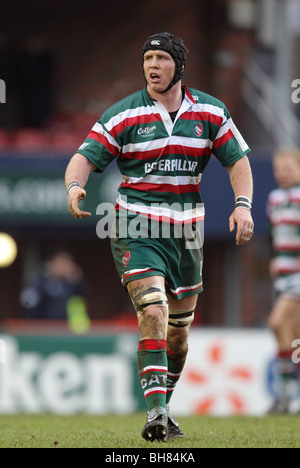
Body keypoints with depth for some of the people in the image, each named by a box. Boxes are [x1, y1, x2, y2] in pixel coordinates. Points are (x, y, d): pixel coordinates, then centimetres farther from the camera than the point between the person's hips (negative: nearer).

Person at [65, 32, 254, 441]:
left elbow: (238, 160, 9)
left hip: (186, 232, 4)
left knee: (179, 327, 10)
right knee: (153, 312, -21)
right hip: (136, 228, -4)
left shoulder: (210, 112, 5)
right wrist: (74, 186, -28)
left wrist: (243, 205, -6)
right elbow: (86, 157, -6)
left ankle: (163, 409, 29)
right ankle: (156, 411, -25)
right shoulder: (124, 115, -4)